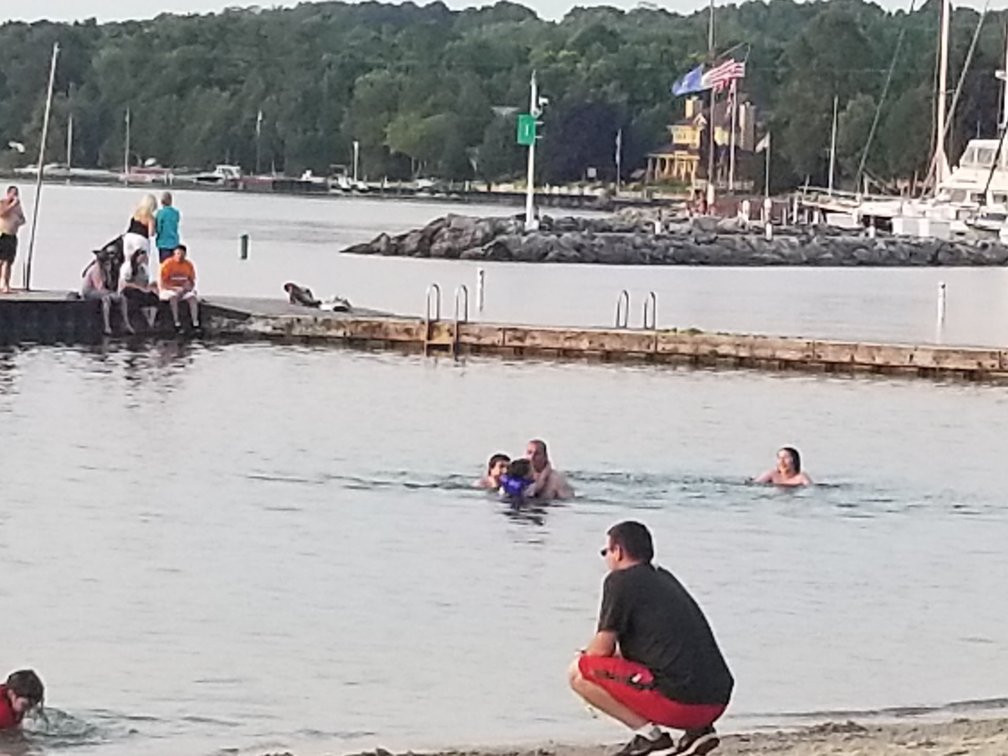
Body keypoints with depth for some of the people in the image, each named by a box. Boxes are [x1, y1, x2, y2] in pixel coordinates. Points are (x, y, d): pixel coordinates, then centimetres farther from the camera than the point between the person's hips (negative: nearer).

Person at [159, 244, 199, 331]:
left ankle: (195, 323, -31)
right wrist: (175, 289, -23)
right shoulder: (168, 264, -10)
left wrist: (189, 287, -14)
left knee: (193, 297, -25)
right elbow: (163, 283, -12)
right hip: (169, 289, -3)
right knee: (173, 297, -35)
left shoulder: (188, 265, 3)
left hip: (184, 290, 3)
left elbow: (192, 282, 10)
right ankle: (177, 323, -39)